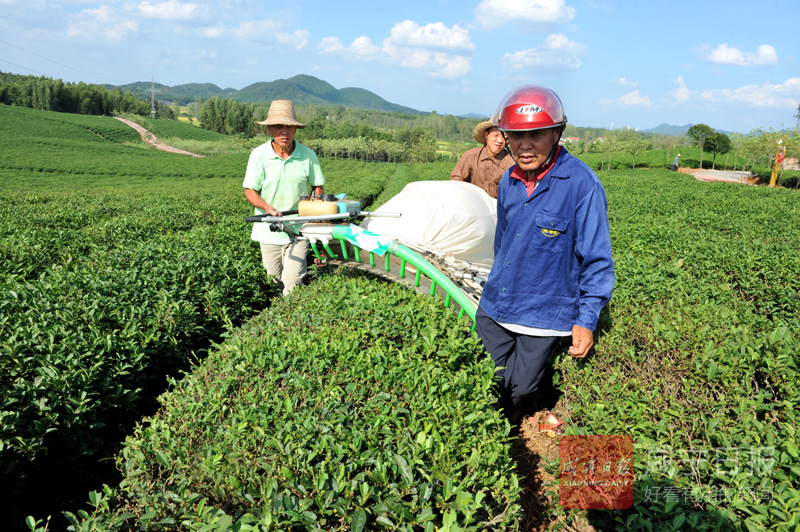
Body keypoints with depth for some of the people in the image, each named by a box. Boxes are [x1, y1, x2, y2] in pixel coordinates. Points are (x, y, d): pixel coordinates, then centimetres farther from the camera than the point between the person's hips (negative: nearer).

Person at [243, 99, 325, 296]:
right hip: (269, 228, 1)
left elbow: (317, 186, 9)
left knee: (293, 283, -7)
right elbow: (250, 191, -4)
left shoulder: (308, 155, -5)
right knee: (274, 278, 13)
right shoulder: (259, 155, -7)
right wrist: (268, 207, -22)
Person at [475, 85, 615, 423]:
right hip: (494, 308, 6)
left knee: (518, 392, 10)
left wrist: (587, 319, -14)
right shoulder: (508, 181, 1)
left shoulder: (582, 185, -19)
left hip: (543, 316, -6)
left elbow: (596, 260, -14)